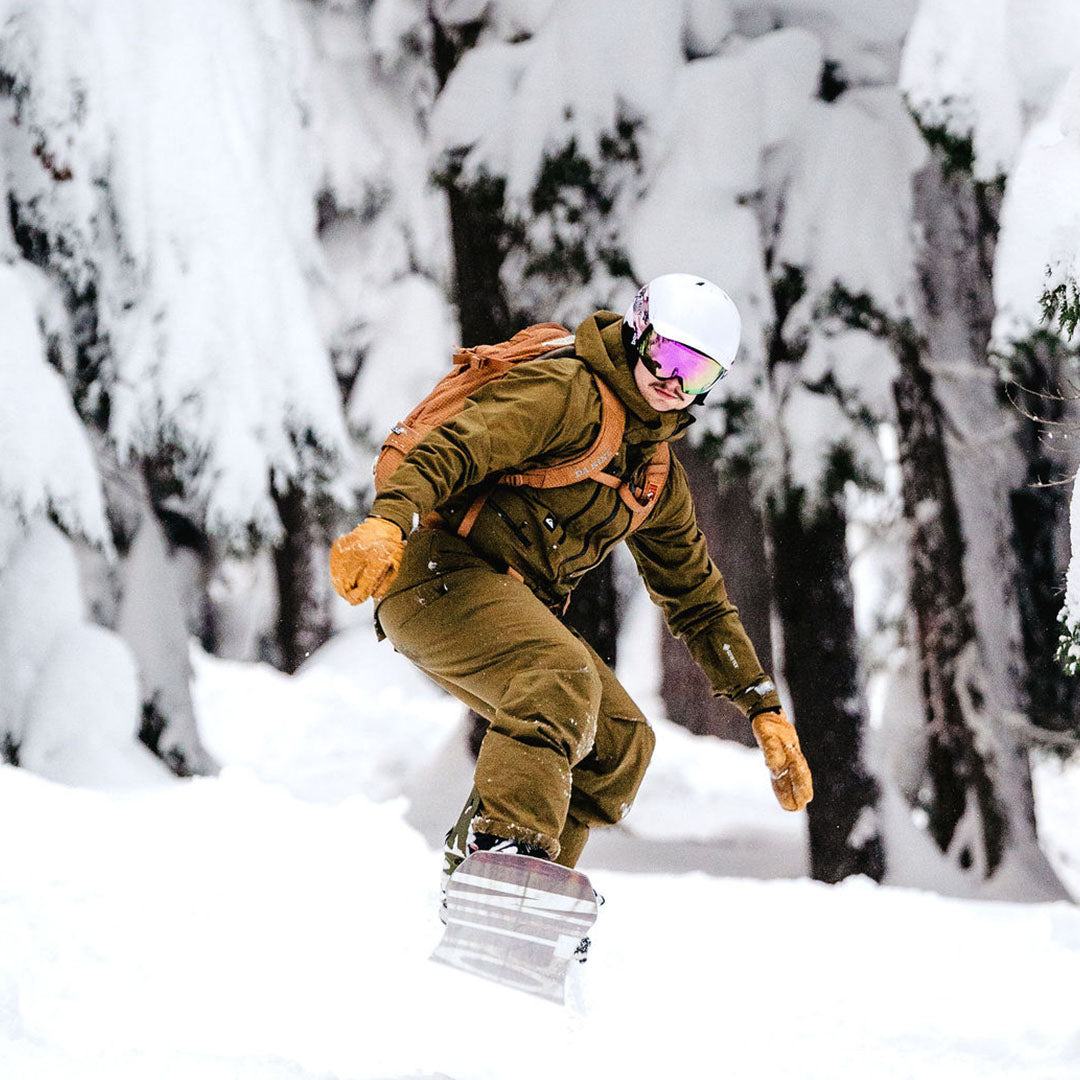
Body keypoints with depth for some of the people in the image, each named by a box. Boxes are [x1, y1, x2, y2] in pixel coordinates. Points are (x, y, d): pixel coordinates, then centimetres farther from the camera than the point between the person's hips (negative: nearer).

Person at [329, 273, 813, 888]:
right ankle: (504, 842, -45)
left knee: (620, 741, -1)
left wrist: (764, 709, 18)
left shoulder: (660, 481, 21)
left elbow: (699, 601, 26)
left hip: (514, 604, 9)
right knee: (563, 675, -32)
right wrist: (389, 521, -39)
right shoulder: (567, 391, -5)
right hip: (440, 574, -9)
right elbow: (456, 447, -20)